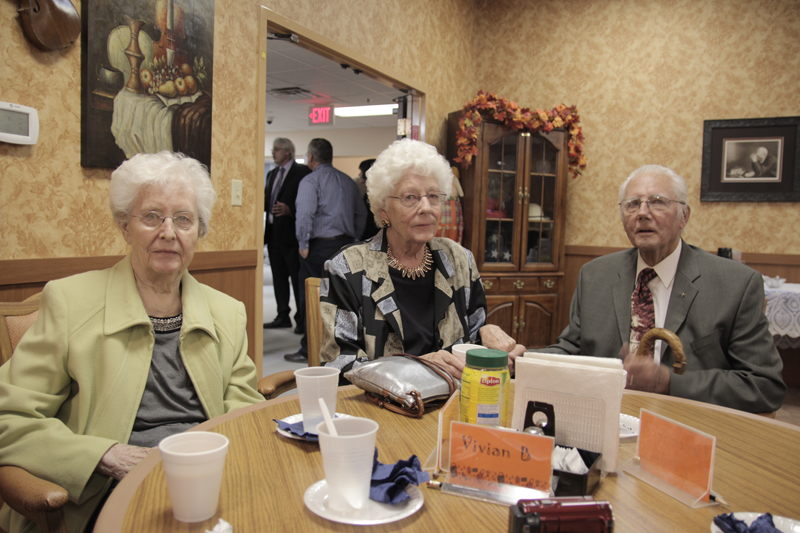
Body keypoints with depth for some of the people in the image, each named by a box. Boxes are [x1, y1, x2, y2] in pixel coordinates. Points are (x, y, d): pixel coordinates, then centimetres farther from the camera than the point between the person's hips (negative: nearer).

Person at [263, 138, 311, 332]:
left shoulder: (302, 172, -6)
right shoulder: (272, 174, 20)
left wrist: (289, 210, -25)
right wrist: (263, 202, 0)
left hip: (290, 233, -8)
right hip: (273, 233, 8)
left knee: (297, 278, -3)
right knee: (279, 277, 12)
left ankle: (302, 319, 4)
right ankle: (283, 316, 21)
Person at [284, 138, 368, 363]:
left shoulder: (310, 181, -6)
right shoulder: (348, 181, 13)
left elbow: (304, 215, -17)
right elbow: (361, 213, 15)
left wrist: (303, 245, -10)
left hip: (319, 246, -6)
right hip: (345, 244, 7)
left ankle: (309, 350, 5)